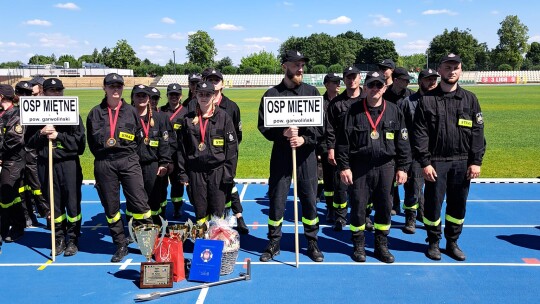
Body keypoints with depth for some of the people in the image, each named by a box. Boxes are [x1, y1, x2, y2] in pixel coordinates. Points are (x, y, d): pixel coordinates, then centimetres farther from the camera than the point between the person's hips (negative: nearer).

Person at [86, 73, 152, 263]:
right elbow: (92, 140, 10)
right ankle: (120, 245, 19)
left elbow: (139, 137, 11)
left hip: (129, 161, -1)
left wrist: (128, 154, 4)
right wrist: (103, 156, 3)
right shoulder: (96, 113, 8)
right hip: (104, 164, 1)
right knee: (110, 206, 6)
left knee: (139, 202, -6)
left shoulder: (131, 111, 8)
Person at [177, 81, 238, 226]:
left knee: (217, 210, 3)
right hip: (195, 172, 2)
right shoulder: (189, 119, 7)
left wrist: (229, 173, -7)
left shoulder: (223, 117, -1)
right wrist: (183, 173, 5)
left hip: (217, 170, -2)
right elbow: (182, 148, 9)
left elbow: (232, 147, -3)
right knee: (200, 210, 9)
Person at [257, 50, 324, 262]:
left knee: (309, 199, 7)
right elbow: (263, 126, 0)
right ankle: (274, 243, 20)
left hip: (306, 154, 1)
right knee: (276, 200, 5)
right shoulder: (271, 94, 1)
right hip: (281, 155, -1)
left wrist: (305, 139, -13)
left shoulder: (312, 92, 5)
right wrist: (282, 133, -17)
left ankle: (312, 243, 23)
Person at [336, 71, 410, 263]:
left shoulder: (394, 112, 5)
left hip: (386, 168, 2)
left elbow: (403, 142, 7)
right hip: (359, 168, -1)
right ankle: (358, 246, 21)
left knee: (384, 208, 8)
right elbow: (343, 141, -1)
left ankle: (381, 246, 25)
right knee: (358, 207, 4)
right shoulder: (353, 111, -1)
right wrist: (344, 166, -7)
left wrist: (402, 168, 3)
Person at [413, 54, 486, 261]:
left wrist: (476, 161, -3)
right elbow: (420, 134, -6)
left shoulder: (470, 99, 5)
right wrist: (425, 163, -11)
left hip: (462, 162, 2)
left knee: (458, 205, 10)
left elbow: (477, 132, 3)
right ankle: (433, 242, 22)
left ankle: (452, 242, 27)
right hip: (436, 162, -2)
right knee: (433, 204, 4)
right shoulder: (427, 100, -2)